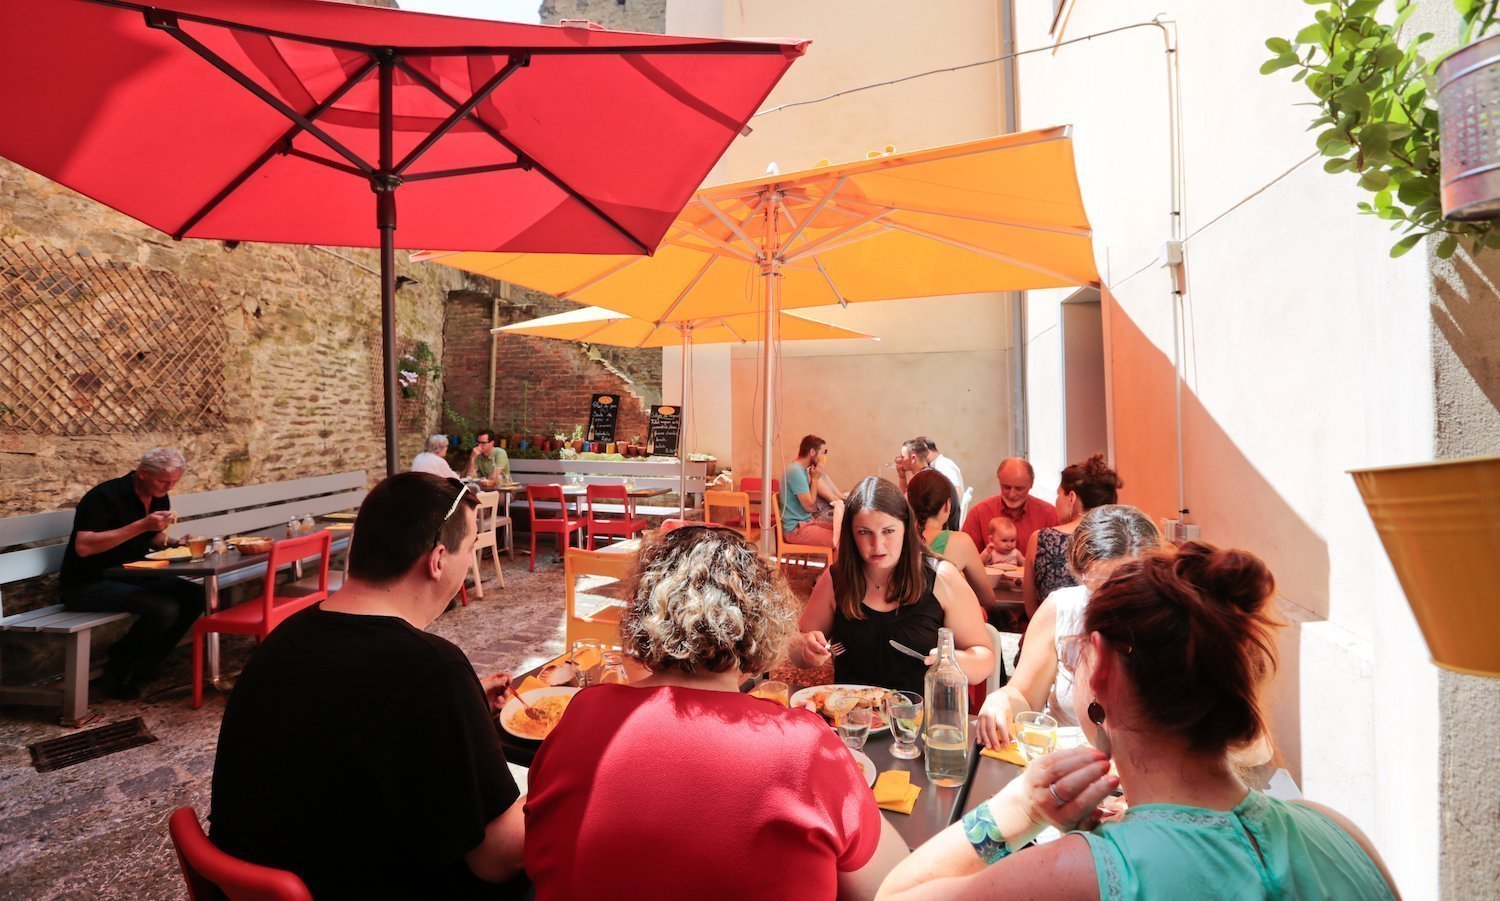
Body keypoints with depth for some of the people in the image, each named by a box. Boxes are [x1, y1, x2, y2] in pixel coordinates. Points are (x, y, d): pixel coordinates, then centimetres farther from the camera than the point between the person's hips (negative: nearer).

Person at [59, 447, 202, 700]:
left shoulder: (160, 498, 4)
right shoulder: (105, 495, -19)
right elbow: (83, 546, -29)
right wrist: (140, 525, -33)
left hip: (130, 576, 8)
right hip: (87, 584, -8)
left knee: (195, 595, -12)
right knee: (164, 609, -28)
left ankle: (144, 666, 2)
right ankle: (119, 670, -2)